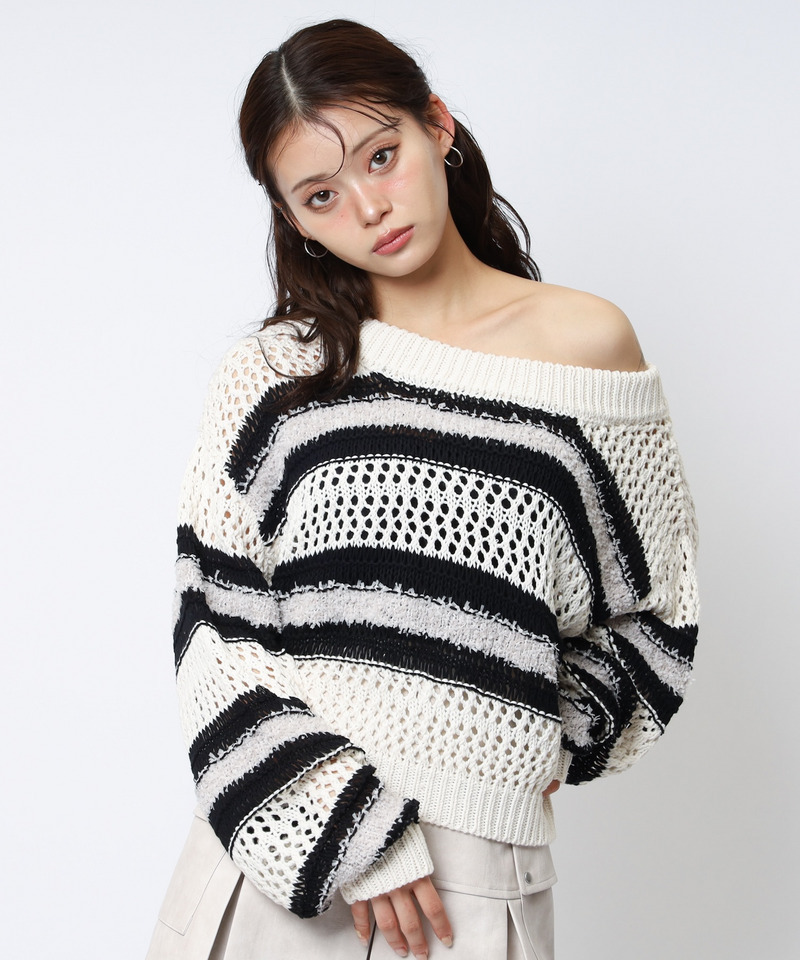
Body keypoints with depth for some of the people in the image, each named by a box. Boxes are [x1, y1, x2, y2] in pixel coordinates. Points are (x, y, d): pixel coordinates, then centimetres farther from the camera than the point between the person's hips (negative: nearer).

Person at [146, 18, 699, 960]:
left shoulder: (588, 342, 0)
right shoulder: (270, 376, 0)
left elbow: (655, 608, 9)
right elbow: (214, 624, -4)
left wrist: (549, 743, -2)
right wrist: (349, 825, -12)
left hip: (476, 868, 0)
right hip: (278, 845, 1)